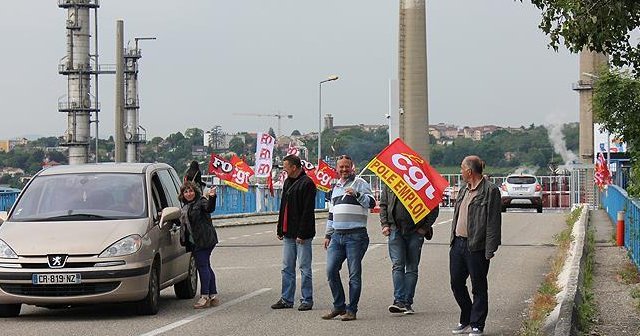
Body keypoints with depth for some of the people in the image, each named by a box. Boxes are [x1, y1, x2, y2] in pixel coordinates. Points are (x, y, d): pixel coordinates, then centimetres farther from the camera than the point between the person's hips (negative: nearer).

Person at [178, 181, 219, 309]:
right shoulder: (185, 207, 20)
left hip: (204, 240, -9)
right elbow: (184, 223, 28)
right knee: (206, 267, 11)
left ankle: (204, 296, -9)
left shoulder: (201, 201, -6)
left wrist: (212, 197, -45)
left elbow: (209, 208, -27)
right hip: (194, 242, 9)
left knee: (202, 266, -10)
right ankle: (213, 296, 14)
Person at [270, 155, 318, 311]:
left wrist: (302, 233, -19)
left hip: (302, 234, -8)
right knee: (287, 268, 10)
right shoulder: (288, 182, 15)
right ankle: (286, 299, 16)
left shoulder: (307, 184, -12)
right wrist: (280, 229, 16)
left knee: (305, 268, -1)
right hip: (288, 234, 8)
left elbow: (307, 211, -16)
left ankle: (307, 300, 5)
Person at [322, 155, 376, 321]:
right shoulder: (336, 187, 20)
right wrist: (328, 234, 24)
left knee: (354, 274, -3)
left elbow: (371, 203, -13)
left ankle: (351, 310, 3)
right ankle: (339, 306, 11)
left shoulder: (360, 183, -1)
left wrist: (357, 194, -28)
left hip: (356, 236, -6)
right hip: (337, 235, 6)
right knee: (331, 270, -1)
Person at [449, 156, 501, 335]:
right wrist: (453, 240, 15)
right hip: (458, 244, 8)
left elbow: (493, 222, -13)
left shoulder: (490, 191, -9)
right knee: (456, 283, 11)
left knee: (478, 288, 1)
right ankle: (466, 320, 25)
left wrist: (490, 250, -17)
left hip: (476, 247, -8)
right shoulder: (464, 190, 16)